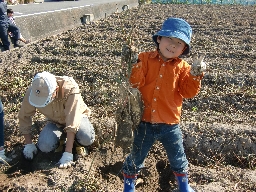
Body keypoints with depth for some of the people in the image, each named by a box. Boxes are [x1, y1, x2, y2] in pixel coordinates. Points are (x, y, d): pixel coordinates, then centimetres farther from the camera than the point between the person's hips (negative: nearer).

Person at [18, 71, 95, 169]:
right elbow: (24, 116, -10)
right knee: (45, 146, -25)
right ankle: (61, 139, 10)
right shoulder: (33, 91, -26)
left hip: (76, 118, -3)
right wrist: (29, 143, -9)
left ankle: (77, 142, 3)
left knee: (87, 138, -34)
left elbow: (72, 123, -38)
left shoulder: (70, 89, -37)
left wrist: (67, 153, -40)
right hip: (55, 122, 3)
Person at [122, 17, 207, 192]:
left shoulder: (182, 67, -2)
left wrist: (195, 75, -22)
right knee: (136, 156, 16)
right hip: (144, 122, 0)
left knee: (177, 157, 19)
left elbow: (188, 92, -8)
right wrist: (134, 65, -26)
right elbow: (134, 83, -12)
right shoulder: (145, 59, -4)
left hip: (170, 124, 1)